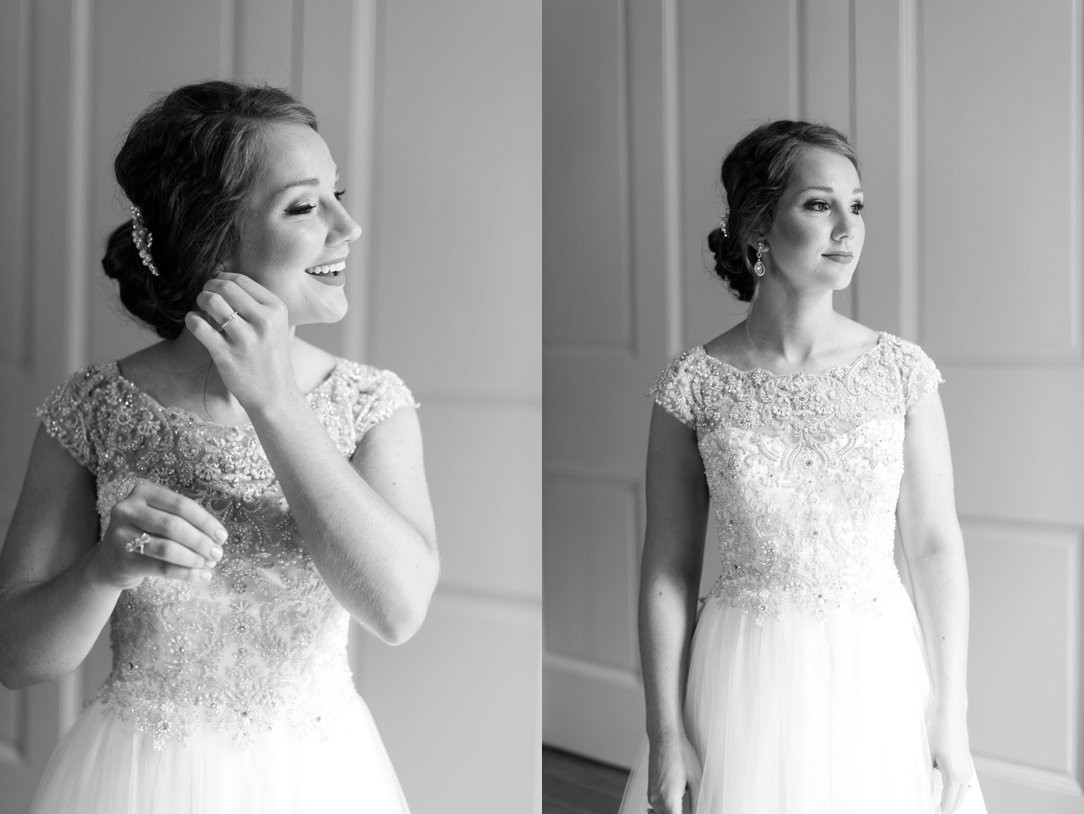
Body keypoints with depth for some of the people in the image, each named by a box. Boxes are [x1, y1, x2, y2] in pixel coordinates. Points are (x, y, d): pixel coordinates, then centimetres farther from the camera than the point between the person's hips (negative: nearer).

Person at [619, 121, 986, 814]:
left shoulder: (902, 372, -4)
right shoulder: (696, 385, -7)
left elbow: (935, 547, 0)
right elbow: (669, 569, -4)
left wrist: (951, 713, -1)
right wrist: (665, 736, -5)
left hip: (881, 674, 2)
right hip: (747, 679, -1)